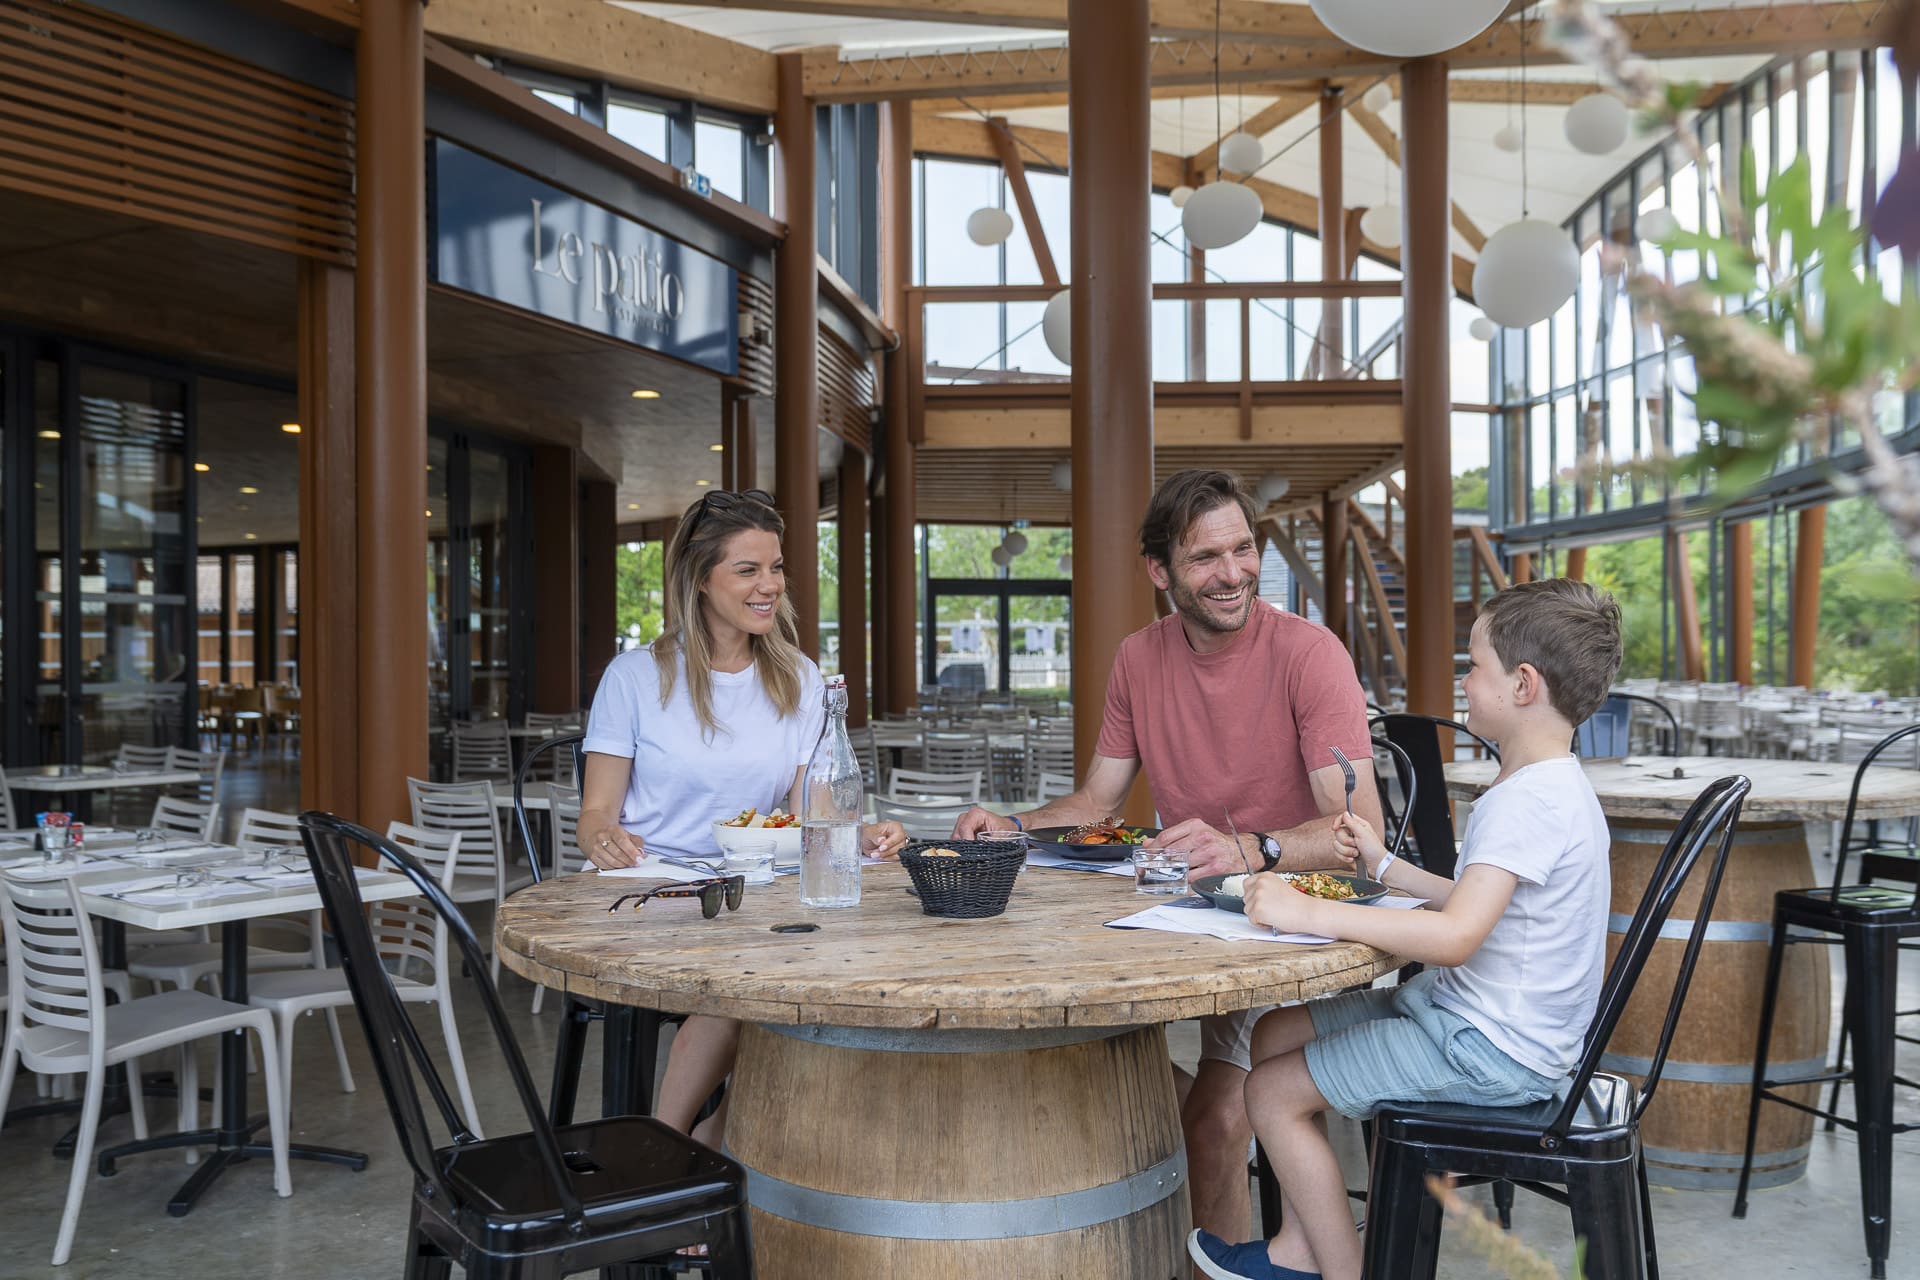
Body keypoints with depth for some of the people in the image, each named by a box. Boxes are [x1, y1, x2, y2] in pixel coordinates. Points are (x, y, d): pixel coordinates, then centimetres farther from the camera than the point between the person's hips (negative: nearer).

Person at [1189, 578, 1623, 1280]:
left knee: (1272, 1091, -8)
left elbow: (1456, 935, -35)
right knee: (1276, 1034, 12)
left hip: (1490, 1050, -10)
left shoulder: (1529, 800, -25)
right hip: (1468, 1011, 11)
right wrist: (1385, 866, 16)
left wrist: (1306, 913, -34)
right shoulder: (1553, 787, 9)